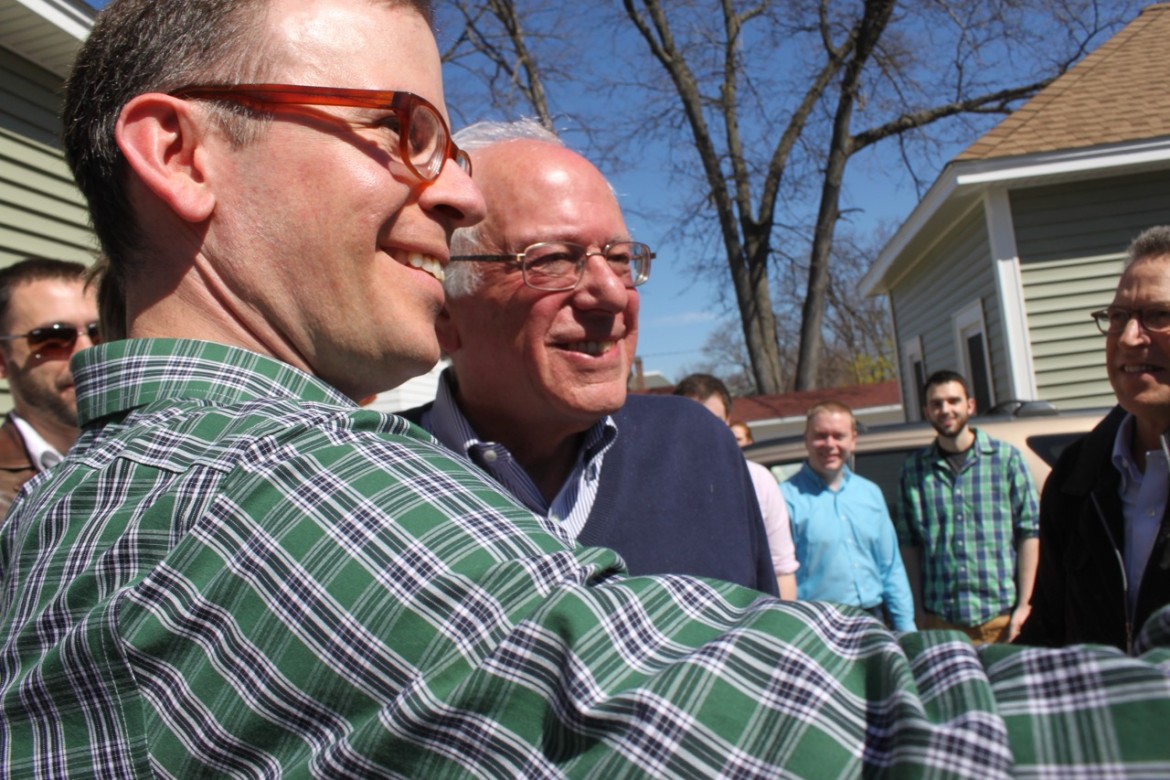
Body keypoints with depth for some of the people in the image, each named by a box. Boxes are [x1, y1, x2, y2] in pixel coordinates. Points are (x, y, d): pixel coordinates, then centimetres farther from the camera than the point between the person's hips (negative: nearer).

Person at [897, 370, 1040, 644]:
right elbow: (909, 544, 7)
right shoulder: (913, 469, 5)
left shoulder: (1007, 457, 3)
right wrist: (919, 609, 2)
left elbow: (1030, 532, 1)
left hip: (1001, 616, 0)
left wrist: (1024, 605, -5)